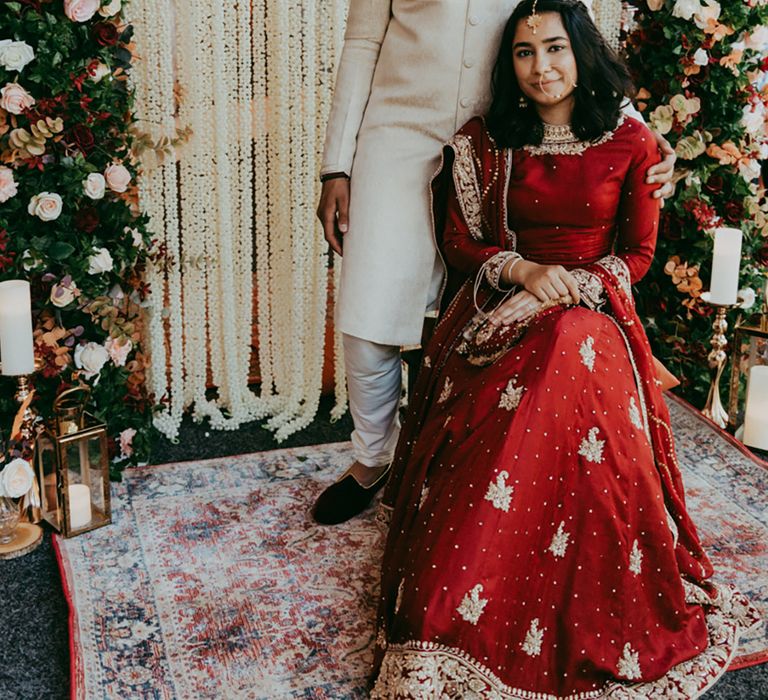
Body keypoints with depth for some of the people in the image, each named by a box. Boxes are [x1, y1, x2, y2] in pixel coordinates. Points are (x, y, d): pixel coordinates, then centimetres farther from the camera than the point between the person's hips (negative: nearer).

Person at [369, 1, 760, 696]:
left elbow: (637, 253, 5)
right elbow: (460, 241, 7)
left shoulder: (630, 142, 4)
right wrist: (525, 271, -12)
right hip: (501, 308, 1)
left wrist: (565, 291, -12)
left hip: (593, 311, -1)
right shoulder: (484, 141, 8)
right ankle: (455, 627, -22)